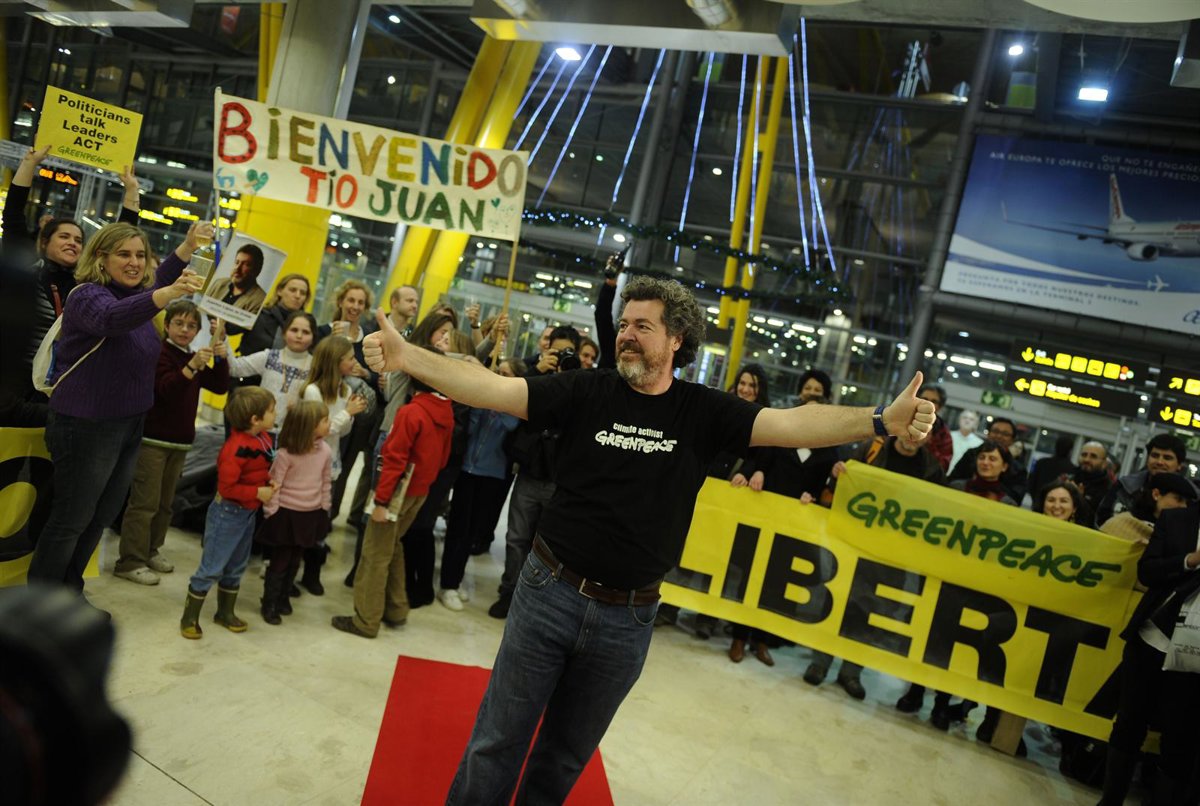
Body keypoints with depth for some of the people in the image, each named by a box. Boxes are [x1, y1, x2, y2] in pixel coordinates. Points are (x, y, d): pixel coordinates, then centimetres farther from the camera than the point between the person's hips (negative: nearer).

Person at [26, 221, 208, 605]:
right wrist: (169, 293, -56)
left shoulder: (137, 293, 6)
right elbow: (112, 318, -40)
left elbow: (159, 278, 29)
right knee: (70, 521, 2)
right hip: (86, 427, -8)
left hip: (129, 425, 8)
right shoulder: (87, 294, -17)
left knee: (101, 518, 17)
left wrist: (189, 244, 16)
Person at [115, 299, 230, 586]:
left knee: (165, 502, 14)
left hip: (180, 440, 8)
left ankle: (150, 550, 26)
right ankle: (130, 562, -1)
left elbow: (220, 387, 8)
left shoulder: (194, 358, 14)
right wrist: (192, 366, -35)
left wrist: (221, 359, -7)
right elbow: (166, 390, -22)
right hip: (153, 438, -7)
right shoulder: (158, 353, -9)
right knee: (145, 501, -7)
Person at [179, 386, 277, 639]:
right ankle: (189, 618, 16)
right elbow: (226, 487, -26)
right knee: (211, 568, 2)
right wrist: (258, 492, -24)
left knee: (236, 567, 20)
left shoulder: (264, 439, 0)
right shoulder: (237, 447, -26)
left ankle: (225, 612, 35)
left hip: (248, 512, 8)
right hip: (227, 512, -8)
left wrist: (269, 483, -4)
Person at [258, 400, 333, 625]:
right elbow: (274, 485, -14)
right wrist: (271, 514, -10)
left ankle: (283, 598, 35)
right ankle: (269, 604, 22)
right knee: (280, 561, 6)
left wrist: (324, 510, 10)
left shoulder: (326, 451, -5)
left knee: (295, 561, 17)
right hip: (286, 514, -5)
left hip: (311, 515, 5)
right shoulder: (286, 453, -21)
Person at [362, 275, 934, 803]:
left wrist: (882, 420, -27)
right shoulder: (587, 392, -6)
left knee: (568, 752, 21)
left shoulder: (704, 412, -4)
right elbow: (492, 389, -14)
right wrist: (406, 357, -26)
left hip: (628, 618, 1)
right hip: (549, 593, -1)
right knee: (497, 743, 11)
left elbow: (793, 424, -13)